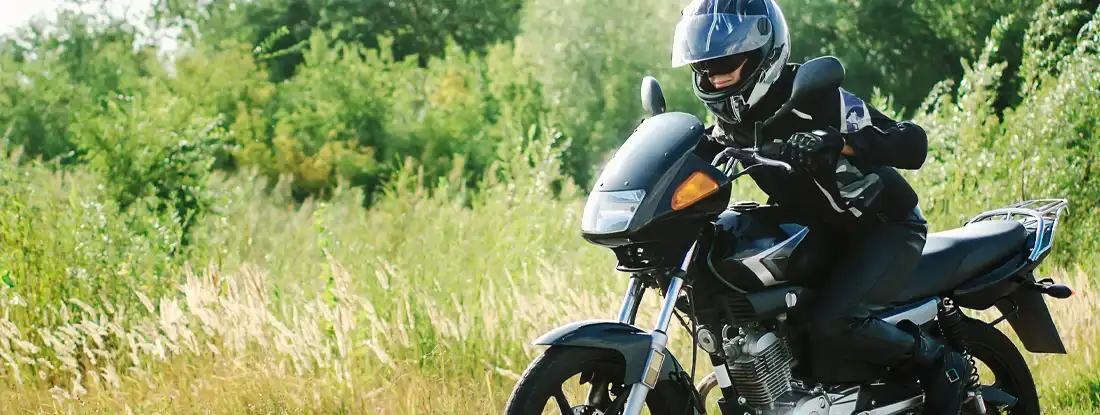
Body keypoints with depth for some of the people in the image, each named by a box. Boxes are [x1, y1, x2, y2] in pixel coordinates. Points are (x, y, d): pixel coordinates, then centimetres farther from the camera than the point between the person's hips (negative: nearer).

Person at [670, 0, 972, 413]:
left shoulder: (813, 99, -25)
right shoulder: (732, 119, -1)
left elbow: (913, 143, -32)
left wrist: (840, 142, -49)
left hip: (885, 226, -8)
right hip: (820, 235, 8)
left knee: (831, 325, -30)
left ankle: (940, 362, -8)